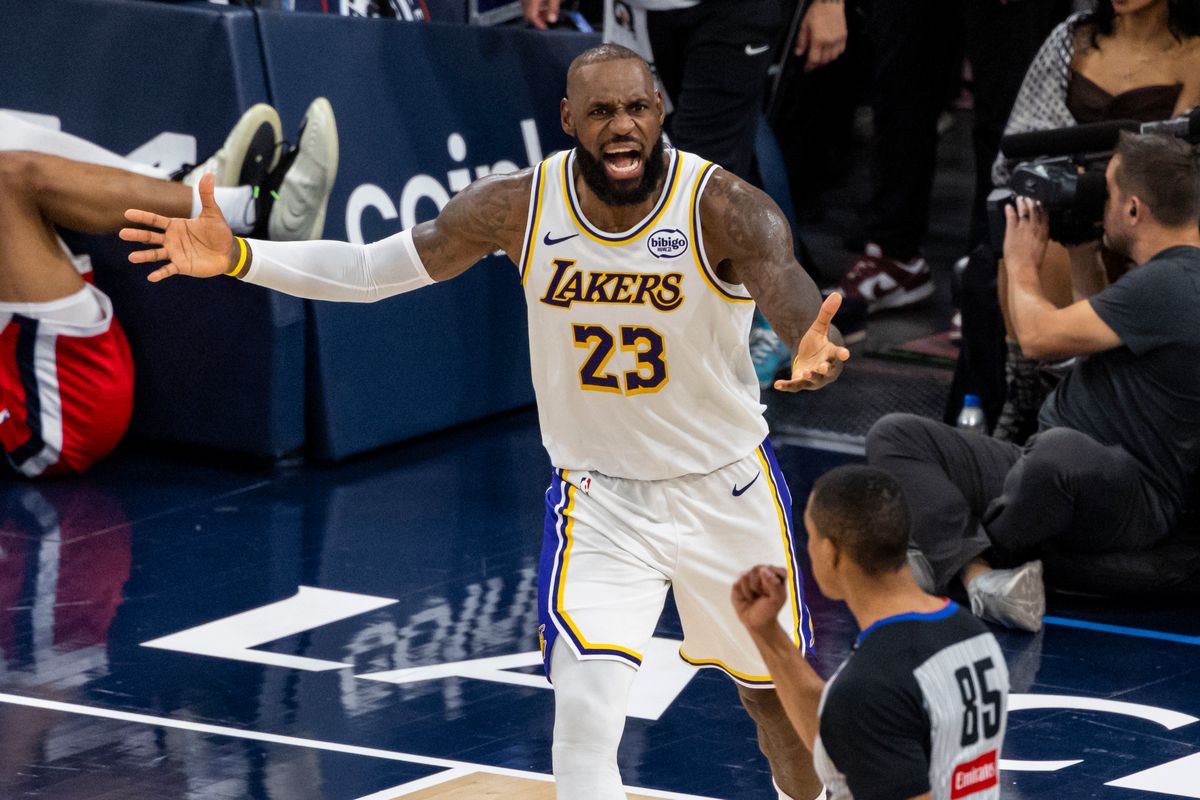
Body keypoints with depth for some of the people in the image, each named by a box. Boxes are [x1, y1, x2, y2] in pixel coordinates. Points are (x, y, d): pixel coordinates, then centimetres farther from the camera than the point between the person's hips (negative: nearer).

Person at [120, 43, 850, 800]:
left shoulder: (724, 208, -24)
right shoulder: (518, 206, -15)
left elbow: (810, 321, -38)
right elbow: (373, 269, -7)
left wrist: (817, 356, -64)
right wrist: (237, 256, -19)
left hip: (726, 488, 0)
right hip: (599, 497, 1)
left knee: (777, 698, 18)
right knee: (585, 723, -17)